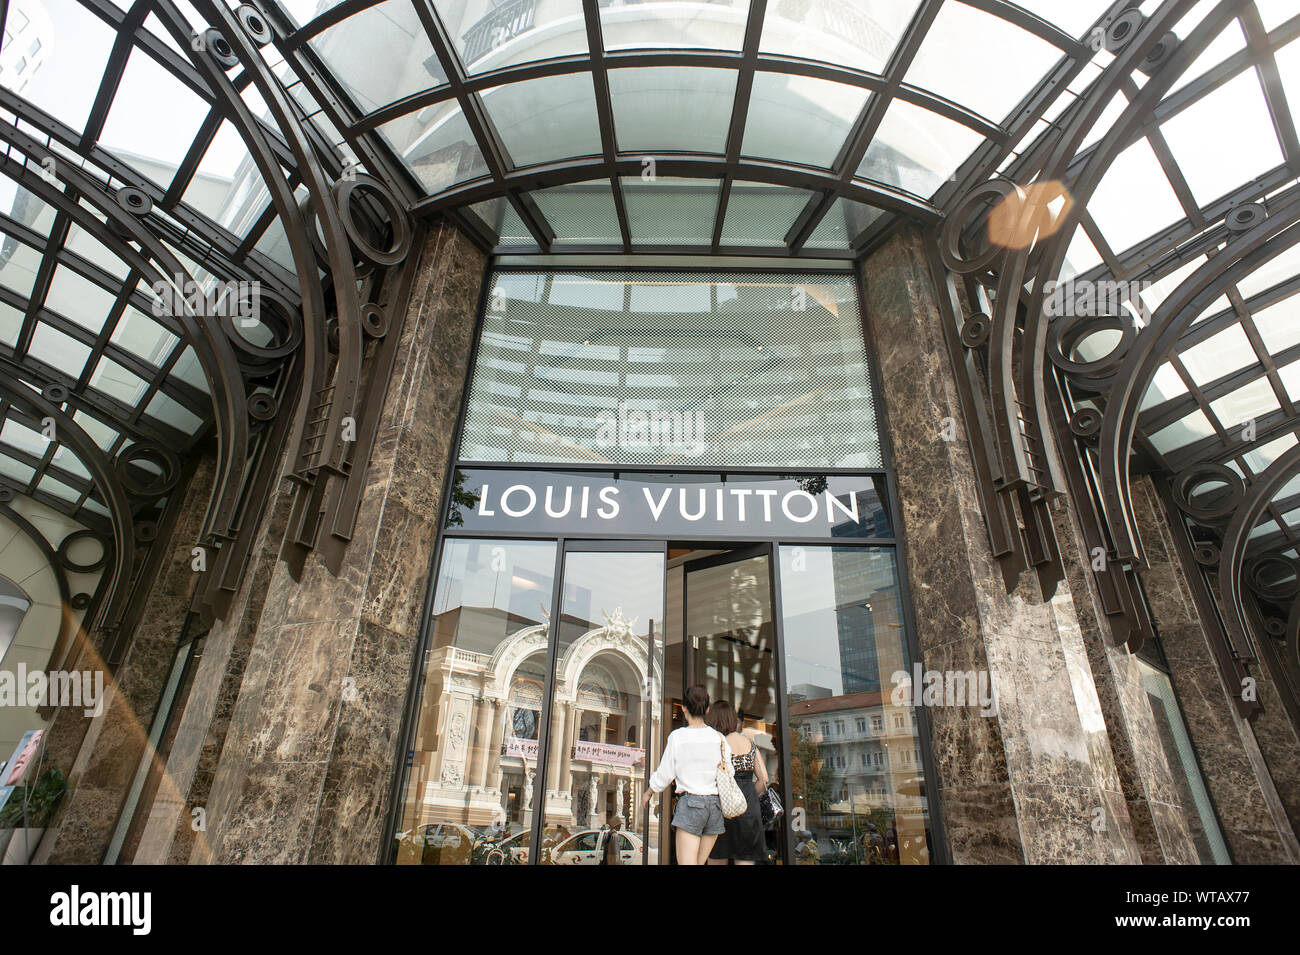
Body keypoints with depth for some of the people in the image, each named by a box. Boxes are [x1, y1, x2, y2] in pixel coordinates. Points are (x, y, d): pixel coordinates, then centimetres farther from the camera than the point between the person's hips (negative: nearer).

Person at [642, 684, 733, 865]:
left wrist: (649, 792, 19)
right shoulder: (720, 738, 4)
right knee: (699, 862, 15)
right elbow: (729, 773, 8)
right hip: (715, 804, 4)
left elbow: (665, 775, 1)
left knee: (685, 862, -7)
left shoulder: (677, 736, -5)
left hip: (690, 803, -4)